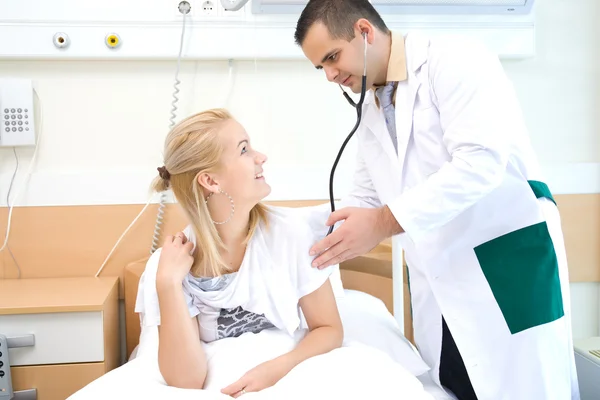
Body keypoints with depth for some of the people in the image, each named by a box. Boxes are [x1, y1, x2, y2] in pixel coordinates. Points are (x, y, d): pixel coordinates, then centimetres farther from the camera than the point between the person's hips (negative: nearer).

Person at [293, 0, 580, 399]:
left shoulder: (455, 58, -10)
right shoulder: (370, 112, 14)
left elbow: (481, 161, -23)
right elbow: (367, 200, 17)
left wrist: (385, 222, -27)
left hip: (509, 264, -7)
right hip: (437, 286, 7)